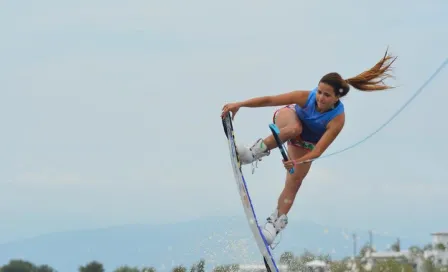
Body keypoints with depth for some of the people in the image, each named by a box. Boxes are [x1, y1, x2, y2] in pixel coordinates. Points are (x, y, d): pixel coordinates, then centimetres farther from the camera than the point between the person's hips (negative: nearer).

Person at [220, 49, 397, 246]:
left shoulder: (337, 120, -38)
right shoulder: (307, 97, -37)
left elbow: (318, 150, -41)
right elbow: (269, 100, -34)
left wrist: (298, 162, -57)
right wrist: (239, 105, -39)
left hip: (306, 144, 1)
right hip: (289, 117, -1)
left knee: (295, 180, -4)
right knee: (294, 128, -38)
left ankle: (276, 222, 8)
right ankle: (255, 152, -24)